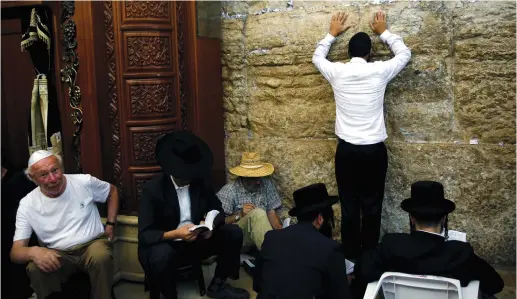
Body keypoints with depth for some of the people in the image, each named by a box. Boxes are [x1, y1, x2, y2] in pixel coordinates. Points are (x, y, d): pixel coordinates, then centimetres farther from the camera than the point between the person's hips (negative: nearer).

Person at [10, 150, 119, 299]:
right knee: (35, 268, -31)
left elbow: (112, 191, 14)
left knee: (101, 257, -35)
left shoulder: (84, 182, -6)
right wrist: (33, 251, -32)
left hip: (93, 243, 0)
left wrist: (110, 224, 7)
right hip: (57, 254, 1)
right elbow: (15, 251, -7)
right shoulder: (27, 204, -6)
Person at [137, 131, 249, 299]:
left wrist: (211, 224, -18)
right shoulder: (152, 189, -17)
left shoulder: (200, 182, -3)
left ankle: (217, 285, 6)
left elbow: (218, 210, 6)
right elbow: (145, 235, -19)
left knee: (234, 233, -10)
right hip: (165, 245, -5)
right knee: (161, 255, -39)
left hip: (195, 240, 5)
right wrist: (175, 234, -37)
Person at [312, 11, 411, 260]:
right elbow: (405, 54, 13)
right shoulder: (379, 71, -7)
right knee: (372, 206, 9)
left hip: (346, 150, 2)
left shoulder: (336, 72, -3)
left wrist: (332, 34, 30)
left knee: (349, 206, 9)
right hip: (374, 150, -1)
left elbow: (317, 57, 19)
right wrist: (383, 32, 23)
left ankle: (350, 257, 19)